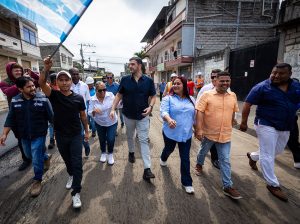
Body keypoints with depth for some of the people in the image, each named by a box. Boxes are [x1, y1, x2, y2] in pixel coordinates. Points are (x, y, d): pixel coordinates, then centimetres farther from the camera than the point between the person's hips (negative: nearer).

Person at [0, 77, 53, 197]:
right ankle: (45, 157, 54)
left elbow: (51, 116, -11)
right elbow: (10, 118, 3)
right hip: (24, 135, 5)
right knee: (29, 155, 23)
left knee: (36, 159, 0)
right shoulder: (15, 101, -4)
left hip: (39, 134, -5)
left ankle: (37, 181, 21)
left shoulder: (43, 98, -15)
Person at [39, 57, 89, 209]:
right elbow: (42, 83, -26)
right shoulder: (54, 95, -7)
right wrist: (46, 68, -41)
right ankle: (71, 175, 52)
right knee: (67, 160, 22)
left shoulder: (78, 98, -8)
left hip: (76, 135, -1)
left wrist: (86, 131, 6)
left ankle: (76, 192, 10)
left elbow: (83, 116, 1)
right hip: (60, 136, 2)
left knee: (77, 163, -2)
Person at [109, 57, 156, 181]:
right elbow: (119, 95, 1)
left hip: (143, 116, -2)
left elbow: (153, 96, 1)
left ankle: (147, 169, 1)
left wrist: (150, 107, -17)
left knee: (144, 140, -2)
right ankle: (131, 152, 49)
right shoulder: (125, 80, -4)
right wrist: (113, 109, -9)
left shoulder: (148, 81, -5)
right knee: (130, 136, 21)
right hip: (128, 115, 2)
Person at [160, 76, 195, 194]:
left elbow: (194, 116, 13)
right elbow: (163, 112, -24)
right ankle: (163, 159, 60)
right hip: (171, 132, -2)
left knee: (185, 158, 6)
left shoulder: (191, 99, 5)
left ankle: (187, 182, 20)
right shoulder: (168, 98, -8)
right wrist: (169, 120, -44)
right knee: (169, 149, 24)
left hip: (186, 134, 2)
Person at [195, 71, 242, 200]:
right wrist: (199, 130, -22)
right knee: (203, 151, 23)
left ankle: (228, 187, 17)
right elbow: (200, 113, -16)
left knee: (225, 160, 6)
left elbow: (233, 113, 12)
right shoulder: (207, 95, -13)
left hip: (225, 135, 2)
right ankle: (199, 164, 53)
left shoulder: (233, 96, 1)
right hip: (208, 132, -2)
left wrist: (229, 127, 17)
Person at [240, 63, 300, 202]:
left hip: (285, 127, 7)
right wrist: (244, 122, -14)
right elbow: (247, 104, -13)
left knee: (277, 151, 22)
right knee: (268, 155, -2)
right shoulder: (262, 87, -13)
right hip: (266, 125, -6)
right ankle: (273, 184, 13)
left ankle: (252, 156, 46)